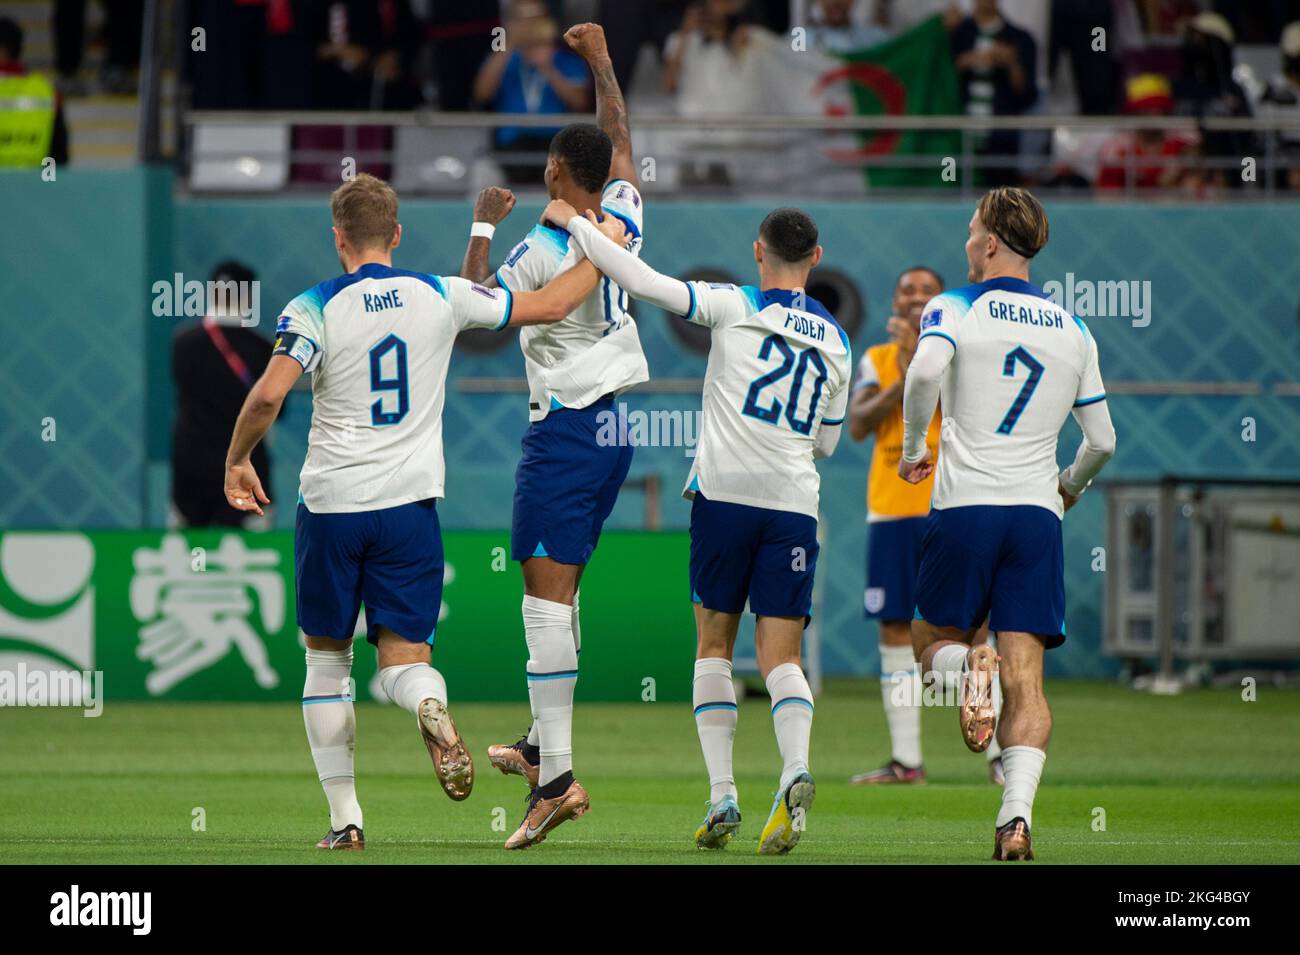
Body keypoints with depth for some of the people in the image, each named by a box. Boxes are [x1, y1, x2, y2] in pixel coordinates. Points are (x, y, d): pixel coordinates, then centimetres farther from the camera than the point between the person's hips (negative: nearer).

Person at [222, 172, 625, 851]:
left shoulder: (314, 309, -6)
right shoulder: (441, 297, 2)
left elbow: (269, 394, -19)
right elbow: (550, 305, 9)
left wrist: (236, 462, -3)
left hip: (331, 507, -1)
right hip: (409, 504, 1)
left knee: (326, 660, 14)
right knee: (403, 657, 4)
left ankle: (343, 817, 9)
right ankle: (428, 705, -34)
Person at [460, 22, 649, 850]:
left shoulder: (542, 251, -17)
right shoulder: (624, 218, 3)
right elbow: (621, 137, 20)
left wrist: (483, 225, 5)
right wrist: (601, 59, 31)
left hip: (566, 430, -8)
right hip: (622, 423, 8)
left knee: (547, 590, -10)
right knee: (562, 585, 18)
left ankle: (557, 777, -17)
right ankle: (542, 744, 26)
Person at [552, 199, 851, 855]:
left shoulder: (734, 308, 0)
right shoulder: (835, 341, 12)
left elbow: (643, 282, -8)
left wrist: (574, 221, 3)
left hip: (724, 492, -2)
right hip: (794, 505, 2)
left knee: (714, 645, 11)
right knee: (779, 656, 1)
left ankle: (721, 794, 3)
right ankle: (796, 770, -26)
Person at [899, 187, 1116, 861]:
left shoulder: (955, 308, -1)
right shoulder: (1073, 330, 12)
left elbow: (926, 371, -22)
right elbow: (1103, 440, 16)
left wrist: (912, 448, -6)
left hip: (964, 504, -3)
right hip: (1037, 513, 3)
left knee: (933, 642, 16)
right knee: (1026, 681, 0)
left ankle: (967, 668, -20)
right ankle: (1017, 817, -17)